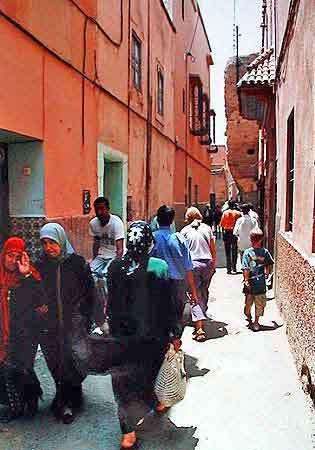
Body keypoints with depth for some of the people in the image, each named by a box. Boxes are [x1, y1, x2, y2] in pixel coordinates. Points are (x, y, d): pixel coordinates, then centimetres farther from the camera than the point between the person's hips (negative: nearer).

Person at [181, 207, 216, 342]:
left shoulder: (185, 231, 1)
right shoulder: (207, 228, 8)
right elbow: (213, 249, 10)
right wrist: (213, 264, 19)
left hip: (193, 264, -3)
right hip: (207, 263, 3)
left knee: (196, 296, -2)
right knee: (204, 293, 17)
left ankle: (199, 328, -10)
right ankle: (201, 319, 27)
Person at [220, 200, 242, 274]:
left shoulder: (225, 213, -2)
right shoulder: (238, 213, -5)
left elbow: (221, 224, -2)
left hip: (227, 233, 1)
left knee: (228, 251, 7)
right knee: (234, 251, 7)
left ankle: (229, 268, 6)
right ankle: (234, 268, 5)